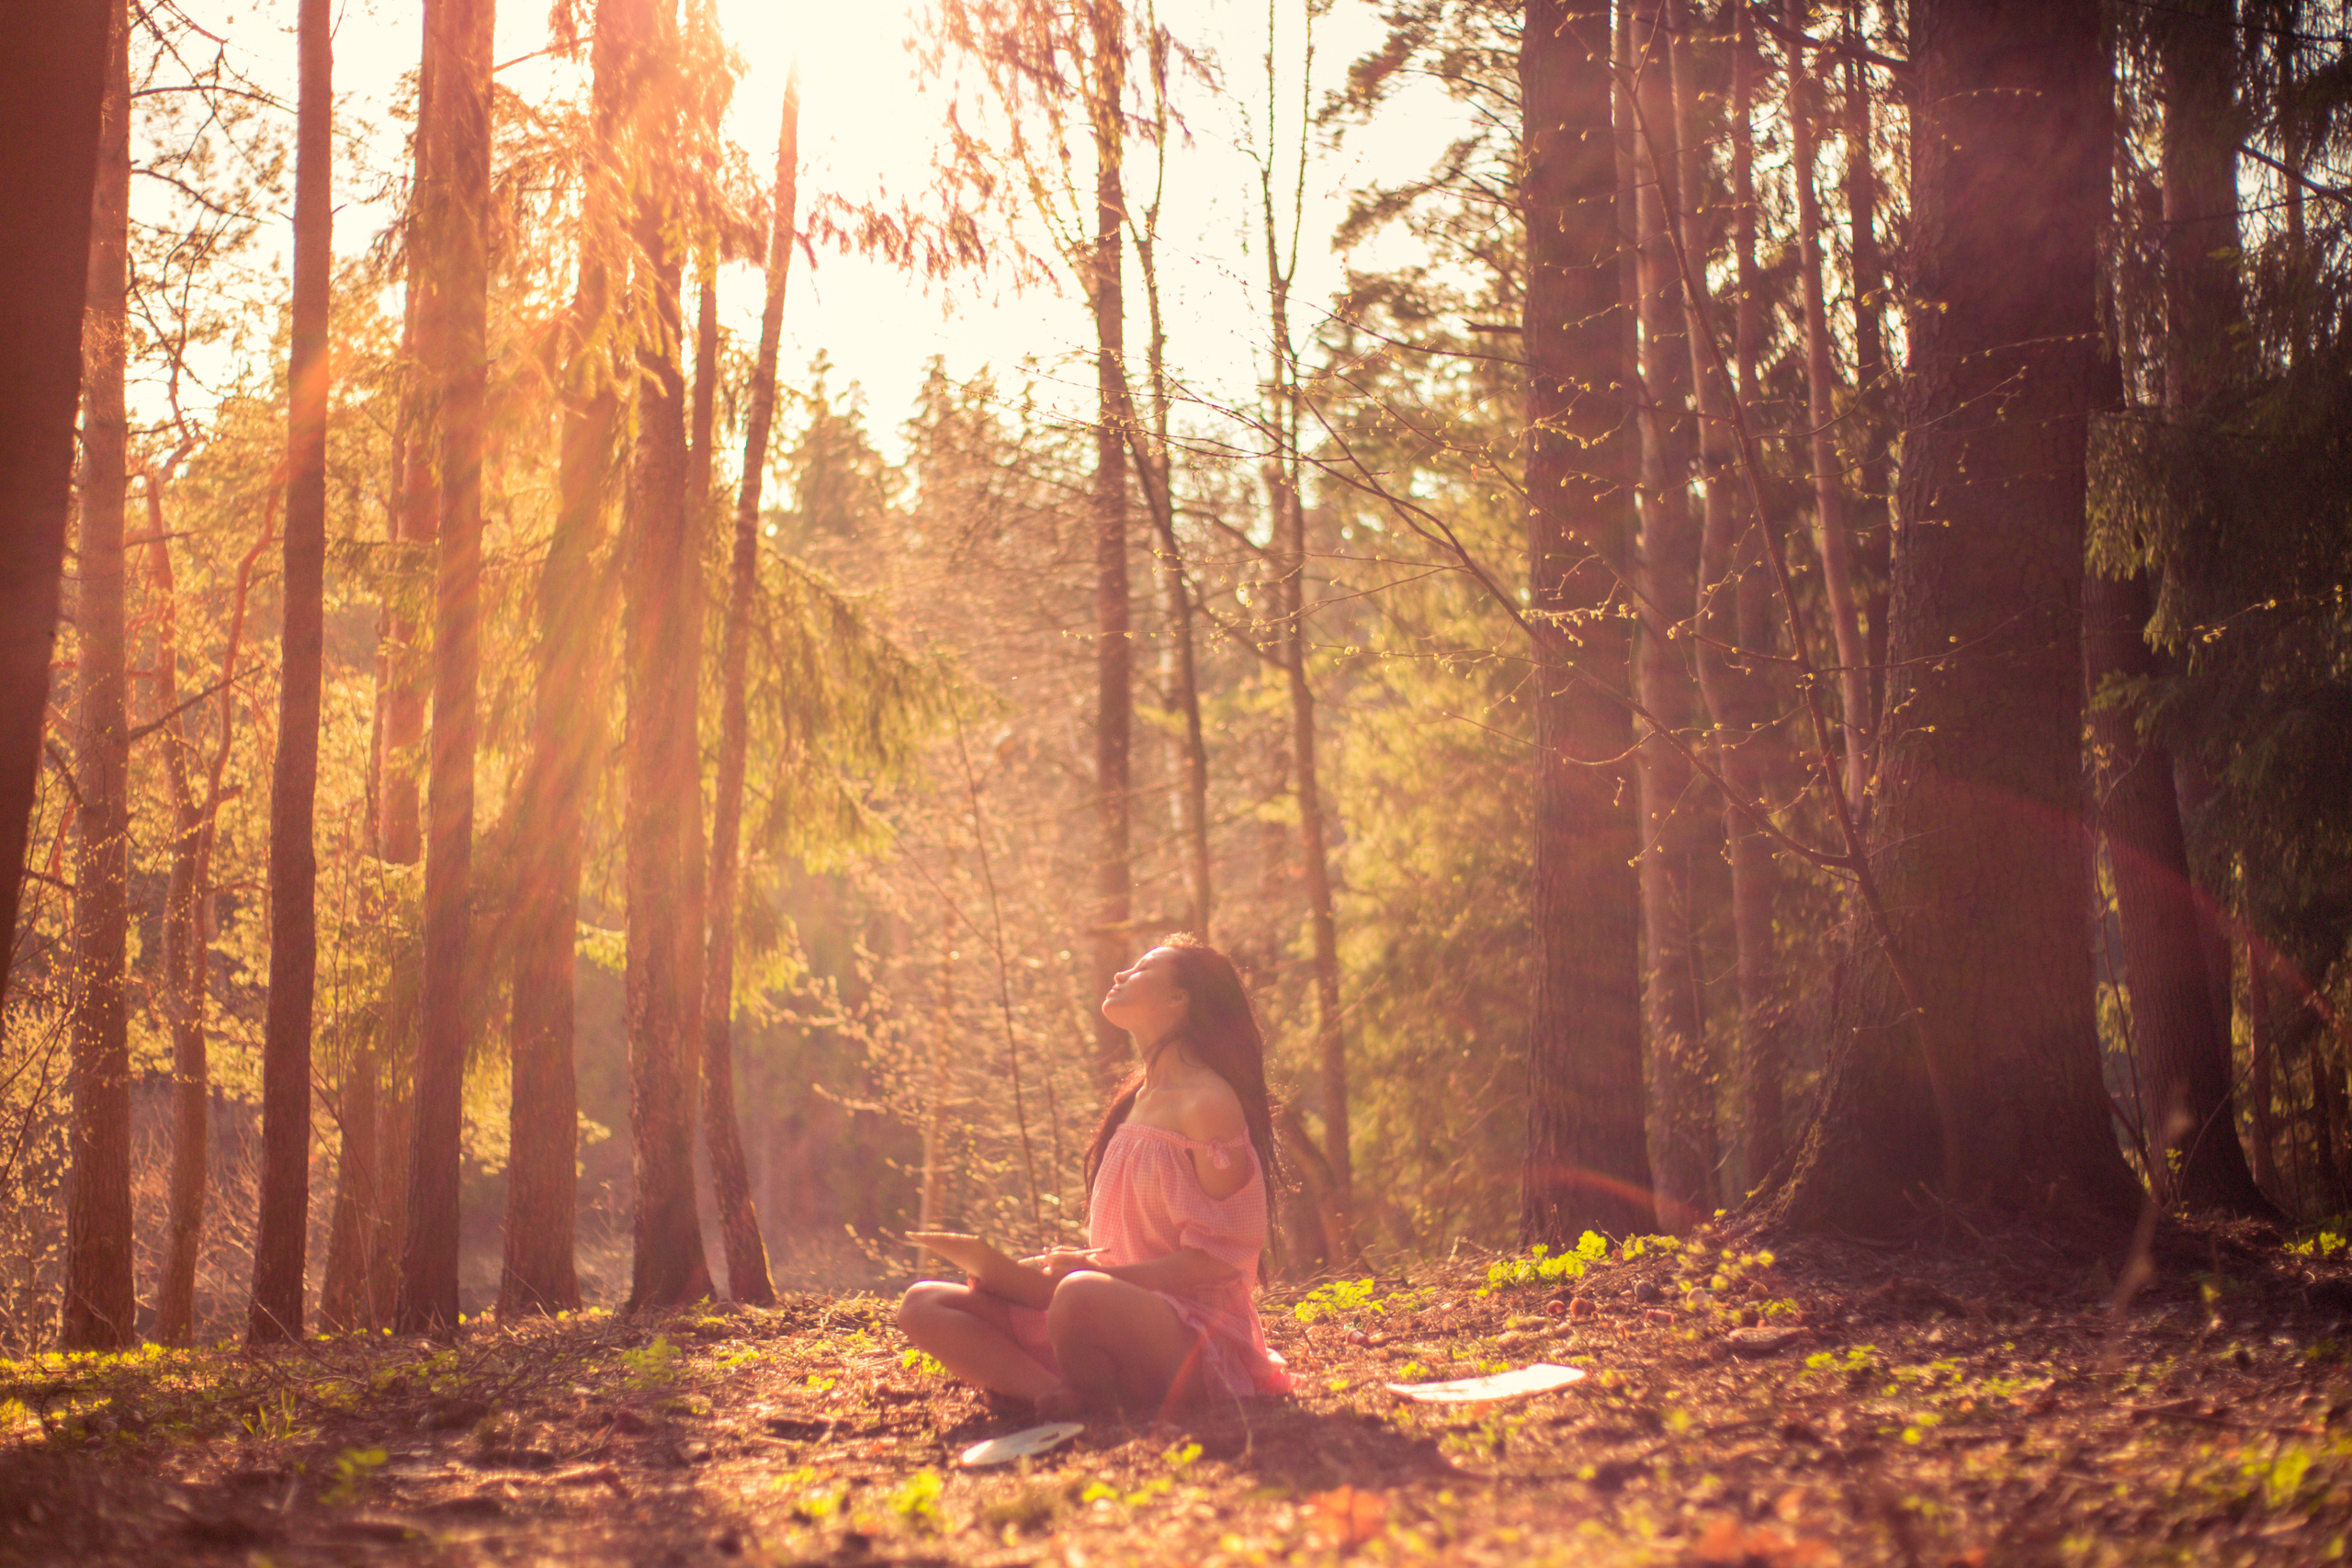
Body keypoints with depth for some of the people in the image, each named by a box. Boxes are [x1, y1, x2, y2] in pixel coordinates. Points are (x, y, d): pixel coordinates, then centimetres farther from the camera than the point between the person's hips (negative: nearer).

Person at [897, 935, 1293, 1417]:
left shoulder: (1208, 1103, -8)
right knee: (923, 1305, -5)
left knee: (1082, 1296, -43)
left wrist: (1094, 1272, -20)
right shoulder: (1136, 1102, 19)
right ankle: (1057, 1393, -27)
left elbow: (1218, 1258, -13)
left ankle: (1095, 1402, -16)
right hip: (1124, 1313, 9)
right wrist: (1056, 1266, 5)